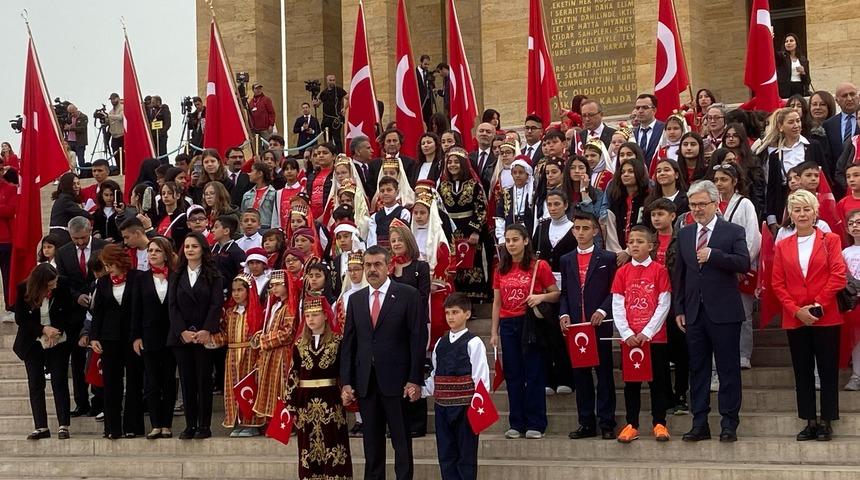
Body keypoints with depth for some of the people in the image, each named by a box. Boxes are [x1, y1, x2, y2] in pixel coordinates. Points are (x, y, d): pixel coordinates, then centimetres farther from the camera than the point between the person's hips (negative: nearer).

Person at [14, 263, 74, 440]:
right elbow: (20, 319, -9)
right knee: (35, 384, 0)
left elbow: (69, 313, 0)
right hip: (33, 344, 1)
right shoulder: (23, 290, -12)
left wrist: (57, 330, -14)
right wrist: (43, 329, -19)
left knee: (59, 382, -4)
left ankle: (64, 426, -3)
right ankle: (41, 427, 4)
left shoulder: (62, 289, -12)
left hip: (58, 342, -1)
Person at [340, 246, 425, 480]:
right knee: (372, 443, 8)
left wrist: (415, 379, -10)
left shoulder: (407, 294, -1)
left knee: (402, 441, 0)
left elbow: (418, 338, -5)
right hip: (365, 382, 4)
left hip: (396, 380, -4)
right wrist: (346, 382, 3)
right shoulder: (355, 299, 12)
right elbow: (348, 343, 10)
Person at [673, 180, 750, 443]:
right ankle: (700, 424, 12)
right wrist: (679, 309, 9)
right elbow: (679, 274, 14)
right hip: (694, 312, 4)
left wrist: (713, 255, -21)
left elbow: (744, 264, -15)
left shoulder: (733, 232, -2)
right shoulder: (684, 234, 12)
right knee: (697, 369, 7)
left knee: (728, 369, -1)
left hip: (723, 312, -4)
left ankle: (729, 424, 5)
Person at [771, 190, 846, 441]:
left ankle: (827, 422, 7)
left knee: (828, 371, 1)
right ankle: (810, 422, 13)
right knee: (802, 372, 6)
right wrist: (796, 310, -8)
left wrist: (818, 305, -13)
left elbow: (839, 276, -7)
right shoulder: (782, 246, 9)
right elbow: (777, 283, 5)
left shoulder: (830, 240, 2)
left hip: (826, 317, -3)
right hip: (794, 319, 3)